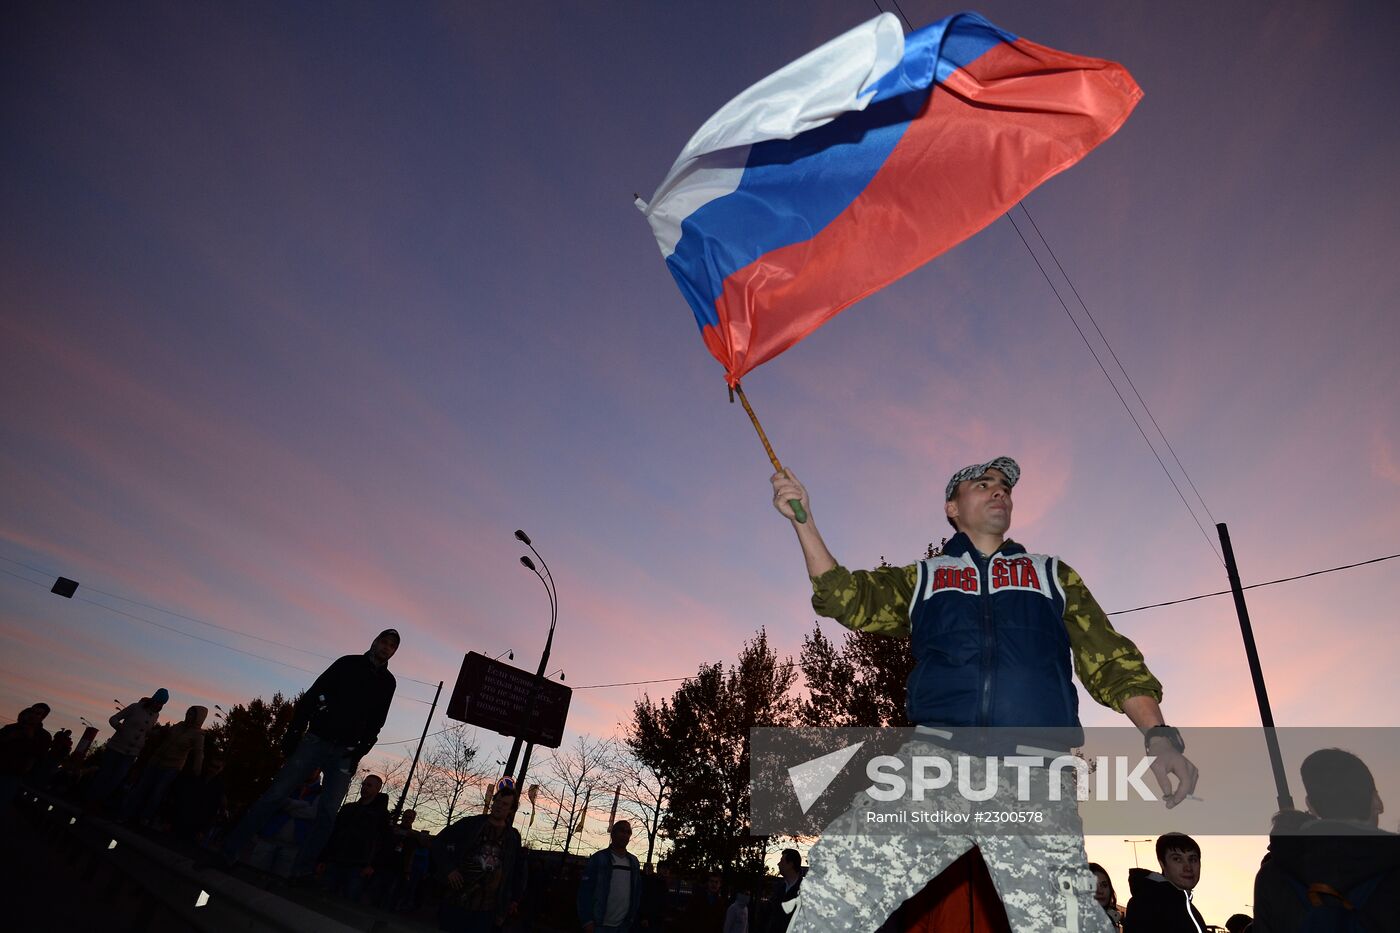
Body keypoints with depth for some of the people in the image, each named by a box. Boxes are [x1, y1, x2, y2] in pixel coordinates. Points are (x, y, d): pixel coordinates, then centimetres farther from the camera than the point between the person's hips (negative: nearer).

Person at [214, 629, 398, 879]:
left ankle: (301, 872, 2)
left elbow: (374, 723, 8)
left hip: (345, 754, 1)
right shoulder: (348, 664, 2)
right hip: (315, 741, -1)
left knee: (327, 812, -5)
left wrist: (359, 754, -2)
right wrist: (293, 732, -8)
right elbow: (311, 696, 0)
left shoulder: (387, 682, 8)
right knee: (276, 795, -6)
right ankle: (228, 853, 3)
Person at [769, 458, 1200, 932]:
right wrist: (805, 521, 3)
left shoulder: (1054, 576, 26)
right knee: (840, 880, -19)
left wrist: (1159, 736, 0)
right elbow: (847, 599, 13)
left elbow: (1112, 661, 17)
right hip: (935, 757, 0)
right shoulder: (920, 579, 25)